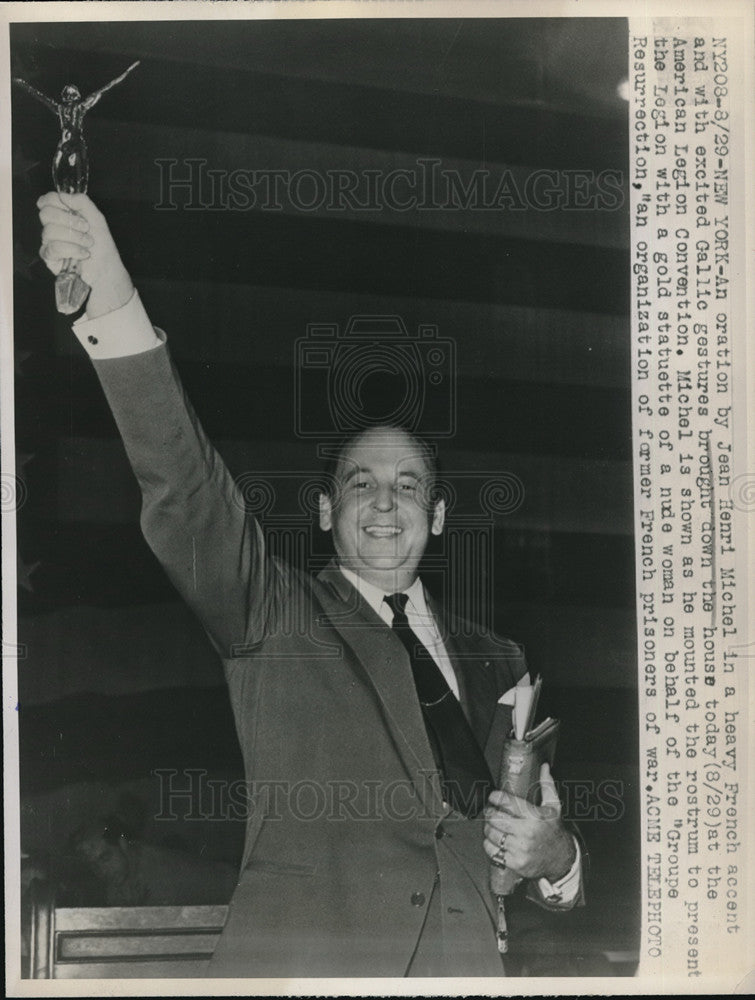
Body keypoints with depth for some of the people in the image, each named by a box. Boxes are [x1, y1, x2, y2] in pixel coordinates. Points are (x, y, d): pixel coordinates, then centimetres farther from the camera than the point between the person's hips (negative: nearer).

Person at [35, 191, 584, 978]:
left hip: (469, 965, 4)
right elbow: (187, 498, -10)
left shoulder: (492, 666, 16)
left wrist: (552, 858, 0)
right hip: (298, 962, -3)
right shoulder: (276, 618, 6)